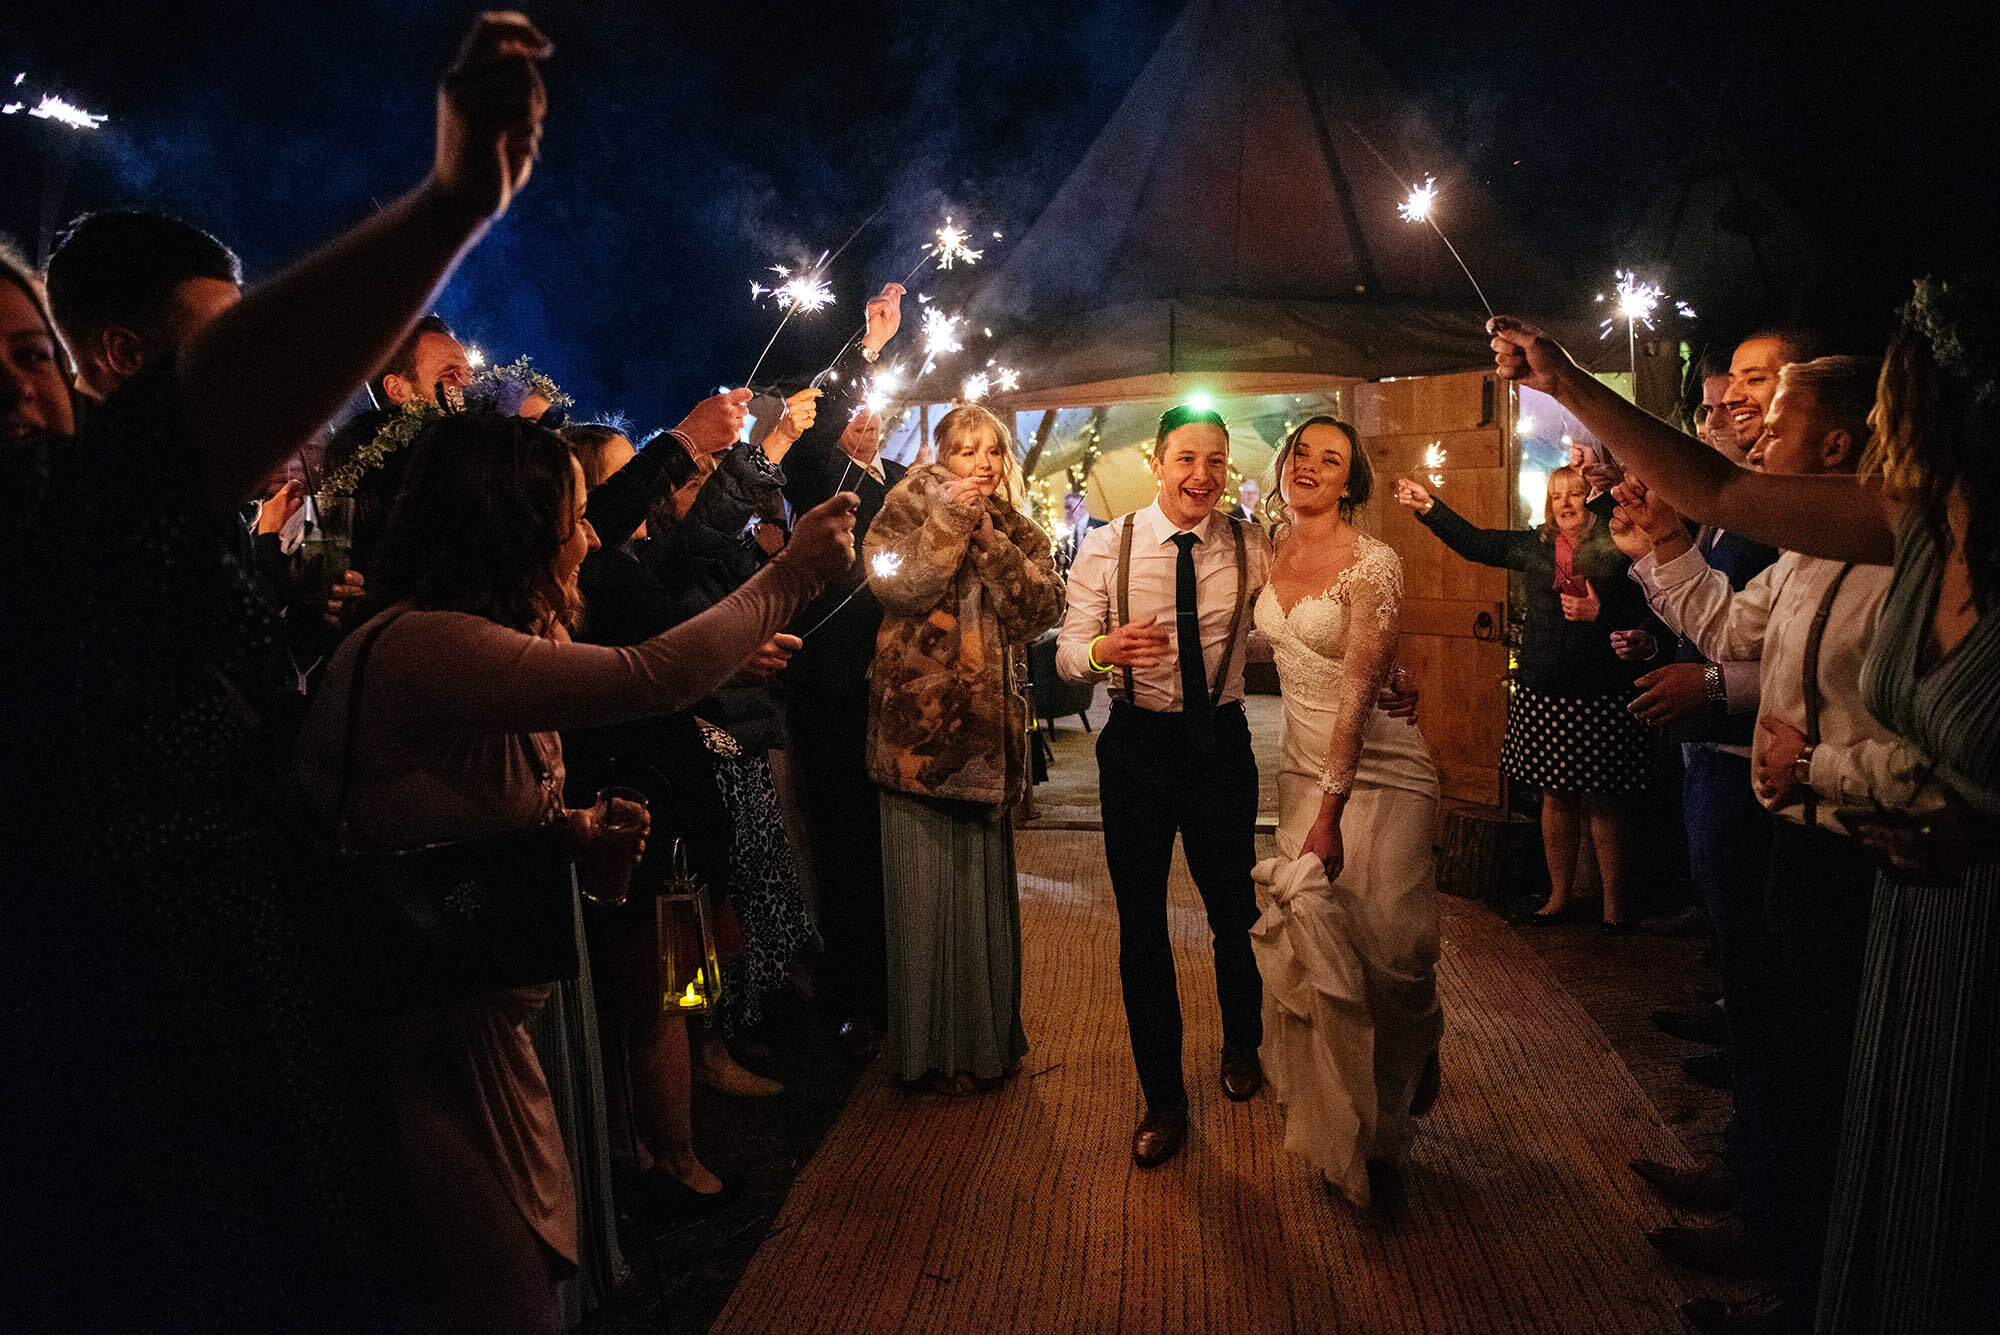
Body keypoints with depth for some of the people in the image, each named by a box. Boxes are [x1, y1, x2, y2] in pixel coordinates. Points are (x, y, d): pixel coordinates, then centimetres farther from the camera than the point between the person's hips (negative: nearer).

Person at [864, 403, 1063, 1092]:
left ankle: (986, 1036, 25)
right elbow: (895, 584, -14)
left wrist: (990, 540, -10)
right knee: (925, 886, -2)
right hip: (920, 720, -4)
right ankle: (929, 1043, 11)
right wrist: (950, 517, -16)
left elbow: (1043, 605, -2)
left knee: (986, 882, 10)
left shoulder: (1018, 531, 15)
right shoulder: (908, 510, 4)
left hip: (990, 724, 4)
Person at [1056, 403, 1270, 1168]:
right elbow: (1068, 653, -9)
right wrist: (1101, 650, -32)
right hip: (1136, 744, 0)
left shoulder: (1252, 550, -4)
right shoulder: (1108, 548, -5)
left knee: (1233, 907, 15)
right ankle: (1163, 1096, 26)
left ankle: (1242, 1045, 46)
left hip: (1221, 742, 0)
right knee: (1140, 921, 7)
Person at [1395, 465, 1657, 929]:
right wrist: (1428, 507, 11)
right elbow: (1473, 542, 15)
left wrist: (1600, 611, -18)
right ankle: (1559, 896, 22)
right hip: (1543, 693, 4)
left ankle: (1614, 903, 14)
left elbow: (1643, 615, -3)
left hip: (1601, 696, -4)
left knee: (1603, 802, 2)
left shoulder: (1617, 551, -4)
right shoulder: (1534, 546, 9)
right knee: (1556, 796, 12)